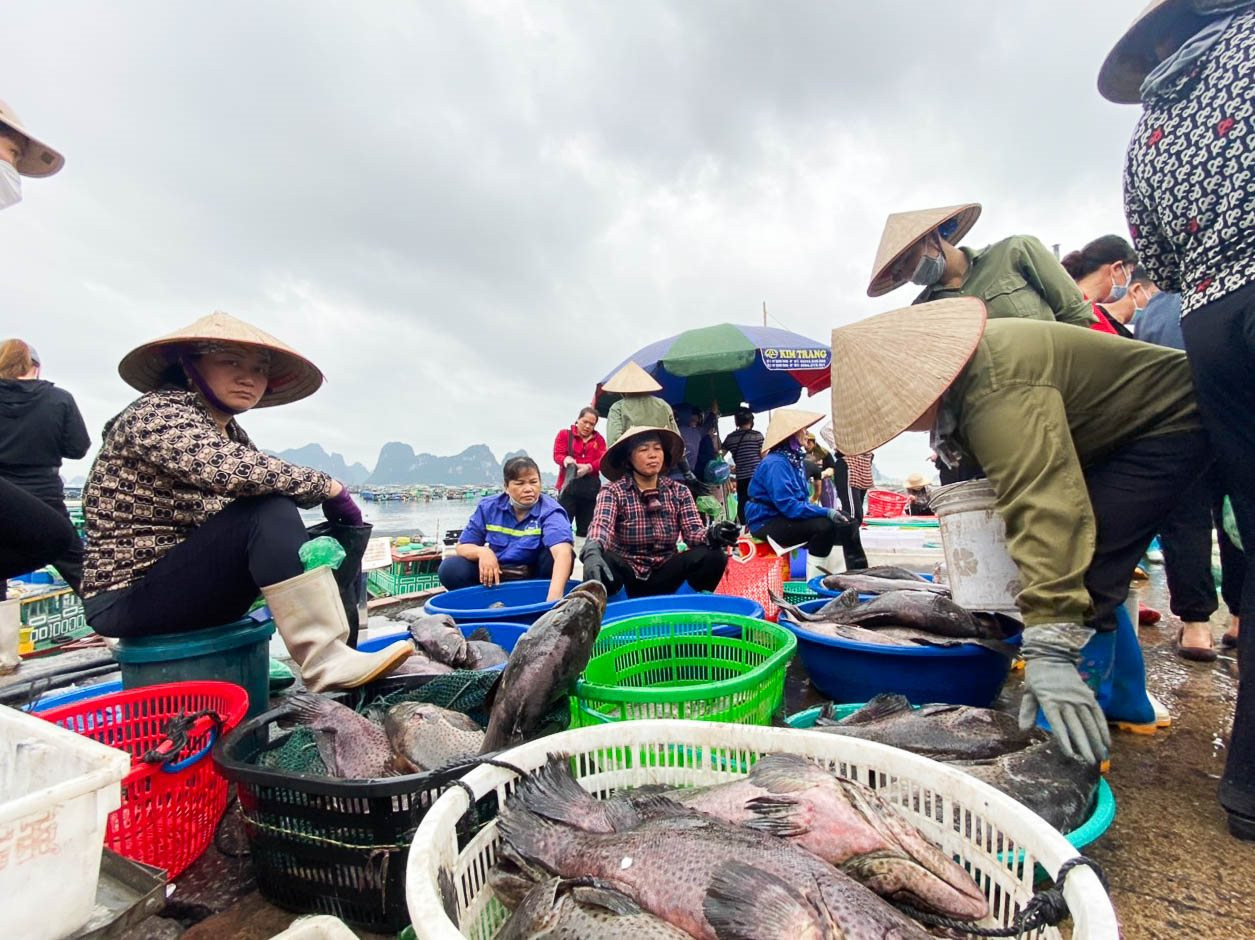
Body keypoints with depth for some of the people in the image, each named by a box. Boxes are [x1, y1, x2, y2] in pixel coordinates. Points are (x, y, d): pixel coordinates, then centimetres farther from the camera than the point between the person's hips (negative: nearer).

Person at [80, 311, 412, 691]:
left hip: (184, 585, 8)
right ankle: (326, 662, -31)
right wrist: (329, 487, -22)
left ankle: (338, 649, -10)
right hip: (129, 597, -8)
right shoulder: (158, 411, -14)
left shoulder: (229, 431, 11)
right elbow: (232, 470, -32)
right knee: (270, 511, -29)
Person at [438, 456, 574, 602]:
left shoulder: (550, 511, -18)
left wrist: (554, 596, -55)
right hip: (494, 575, 3)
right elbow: (463, 546, 1)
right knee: (450, 567, -18)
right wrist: (482, 552, -25)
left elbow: (563, 552, -37)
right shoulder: (488, 507, -4)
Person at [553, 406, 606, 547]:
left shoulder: (599, 439, 12)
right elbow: (557, 455, -4)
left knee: (585, 527, 9)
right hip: (569, 486, -3)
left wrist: (588, 467, -21)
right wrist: (566, 459, -28)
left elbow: (603, 460, -1)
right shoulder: (564, 434, 7)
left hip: (590, 488, 3)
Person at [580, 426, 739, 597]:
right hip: (627, 576, -3)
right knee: (603, 561, -36)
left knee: (714, 556, -23)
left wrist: (712, 535, -35)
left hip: (664, 575, 3)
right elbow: (601, 525, -28)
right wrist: (592, 552, -51)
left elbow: (693, 531, -11)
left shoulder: (679, 492, 2)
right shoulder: (613, 491, -9)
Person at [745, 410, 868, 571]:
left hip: (787, 516, 10)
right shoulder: (776, 463, -21)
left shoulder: (793, 460, 10)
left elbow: (800, 499, 14)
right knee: (823, 526, -28)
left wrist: (827, 510, -2)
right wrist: (826, 512, -25)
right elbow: (788, 505, -27)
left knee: (846, 521, 2)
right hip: (768, 523, -10)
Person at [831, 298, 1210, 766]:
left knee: (1082, 576, -22)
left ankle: (1073, 743, -12)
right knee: (1072, 567, 10)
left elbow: (1043, 510, -48)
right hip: (1119, 429, 10)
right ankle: (1123, 703, 25)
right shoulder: (958, 370, -7)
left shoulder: (999, 394, -38)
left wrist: (1051, 648, -51)